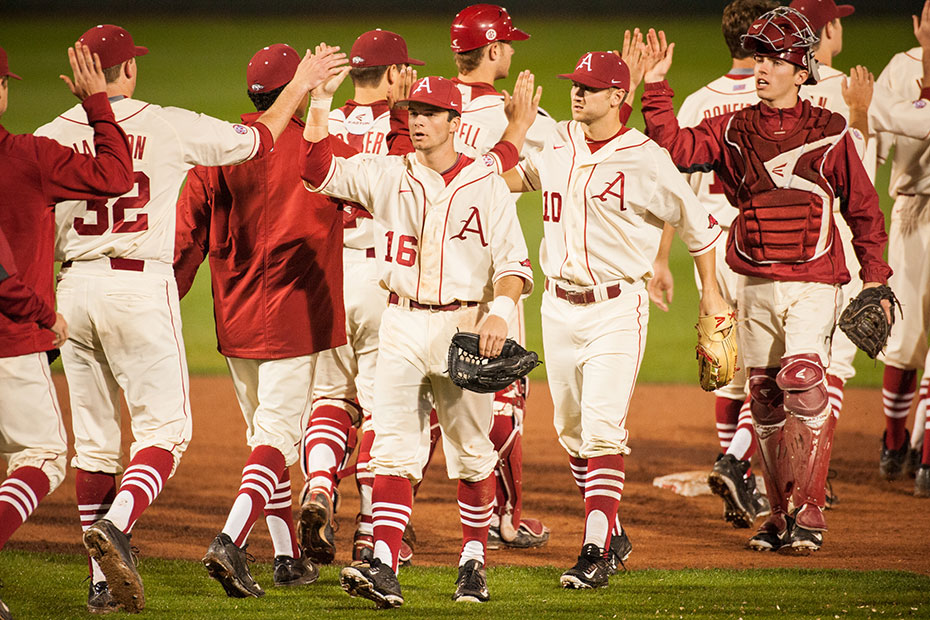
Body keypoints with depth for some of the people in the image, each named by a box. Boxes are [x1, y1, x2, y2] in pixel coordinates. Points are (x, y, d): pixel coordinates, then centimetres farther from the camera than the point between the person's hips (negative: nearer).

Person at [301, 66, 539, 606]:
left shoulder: (486, 182, -1)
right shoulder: (389, 175, 5)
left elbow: (513, 260, -4)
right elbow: (320, 171, -2)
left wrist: (500, 310, -21)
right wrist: (322, 102, -9)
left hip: (464, 325, -1)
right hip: (403, 323, 2)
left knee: (472, 453, 7)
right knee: (394, 449, -8)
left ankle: (474, 563, 21)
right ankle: (384, 567, -16)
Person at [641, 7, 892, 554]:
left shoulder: (830, 133, 0)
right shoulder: (734, 131, 7)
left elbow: (863, 207, 5)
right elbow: (676, 147, -7)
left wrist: (875, 278, 2)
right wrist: (656, 87, -15)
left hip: (814, 283, -4)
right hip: (754, 284, 4)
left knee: (802, 378, -20)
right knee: (765, 399, 7)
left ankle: (809, 511, -17)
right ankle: (782, 513, 17)